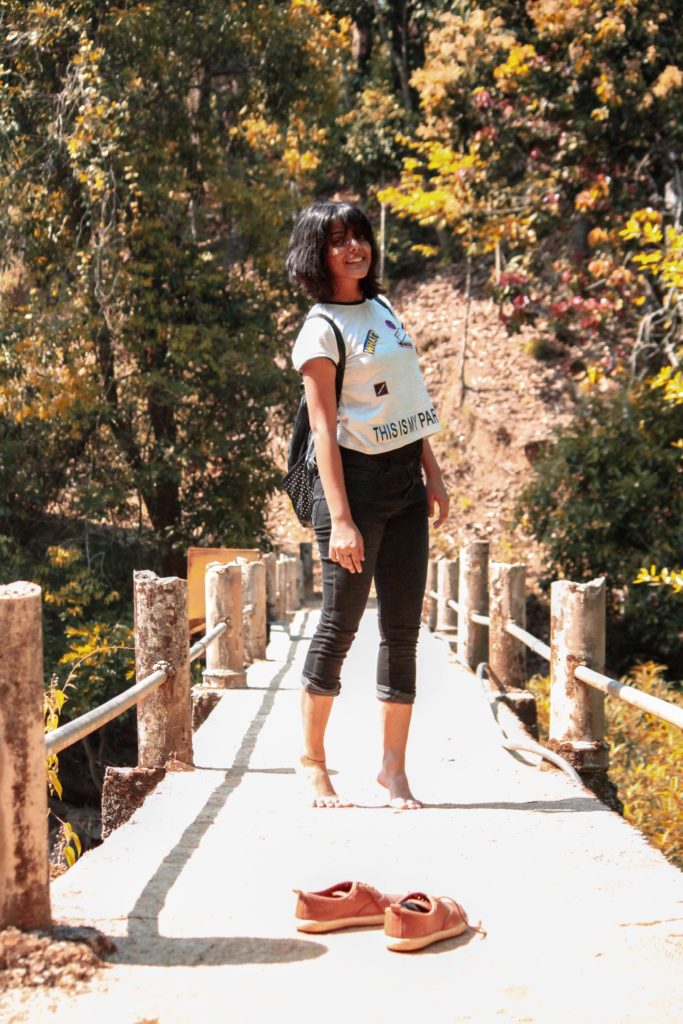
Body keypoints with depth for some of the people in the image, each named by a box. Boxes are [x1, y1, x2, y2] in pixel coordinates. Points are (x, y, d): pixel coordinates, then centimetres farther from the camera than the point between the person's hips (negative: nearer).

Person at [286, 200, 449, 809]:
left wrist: (433, 474, 14)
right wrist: (340, 519, -20)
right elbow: (324, 427, -14)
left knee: (403, 629, 5)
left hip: (405, 482, 7)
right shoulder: (322, 329, -8)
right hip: (354, 478, -7)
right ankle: (312, 759, 13)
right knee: (341, 623, -2)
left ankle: (394, 769, 11)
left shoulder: (383, 309, 14)